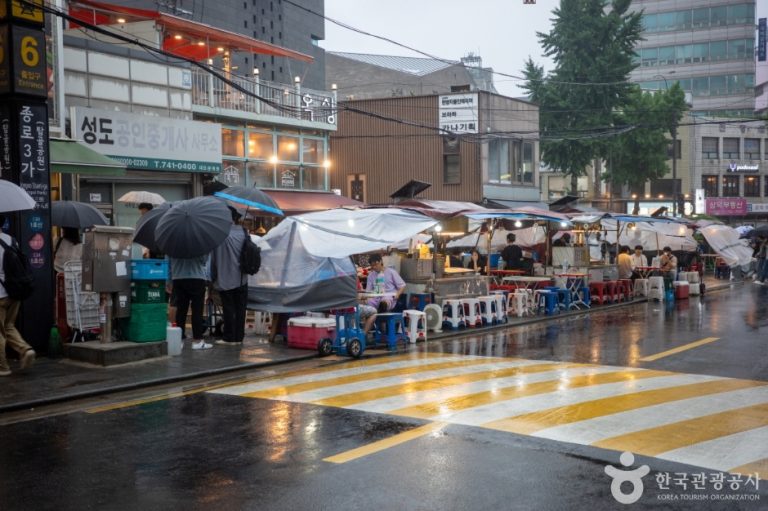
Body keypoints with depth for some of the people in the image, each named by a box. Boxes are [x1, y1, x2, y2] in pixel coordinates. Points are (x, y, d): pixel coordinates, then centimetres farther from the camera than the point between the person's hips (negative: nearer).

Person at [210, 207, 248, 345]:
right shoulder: (243, 233, 1)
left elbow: (213, 257, -7)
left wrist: (213, 276, 2)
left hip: (225, 278, -4)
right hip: (241, 278, 4)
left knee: (228, 308, 2)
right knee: (240, 308, 8)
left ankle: (229, 337, 5)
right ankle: (239, 336, 12)